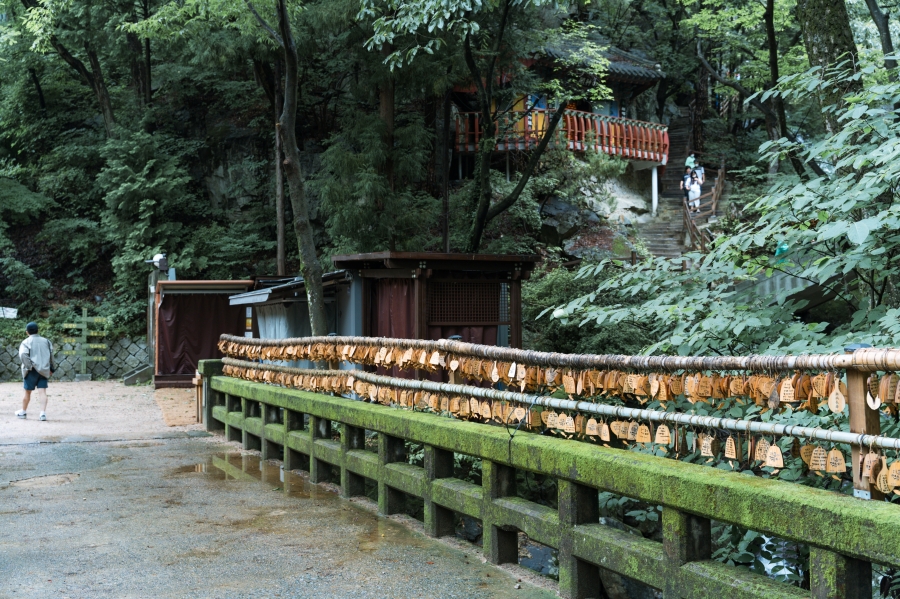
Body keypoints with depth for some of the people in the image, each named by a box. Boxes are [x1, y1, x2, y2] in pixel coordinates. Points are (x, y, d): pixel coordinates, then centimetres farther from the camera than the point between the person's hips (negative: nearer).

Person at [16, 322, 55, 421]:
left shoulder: (26, 342, -2)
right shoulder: (46, 341, 10)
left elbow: (23, 355, -19)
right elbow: (51, 356, 11)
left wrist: (29, 366, -13)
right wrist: (52, 369, 17)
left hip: (32, 371, -2)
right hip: (44, 371, 2)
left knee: (27, 392, 11)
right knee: (42, 392, -3)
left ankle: (23, 412, 27)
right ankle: (43, 413, -16)